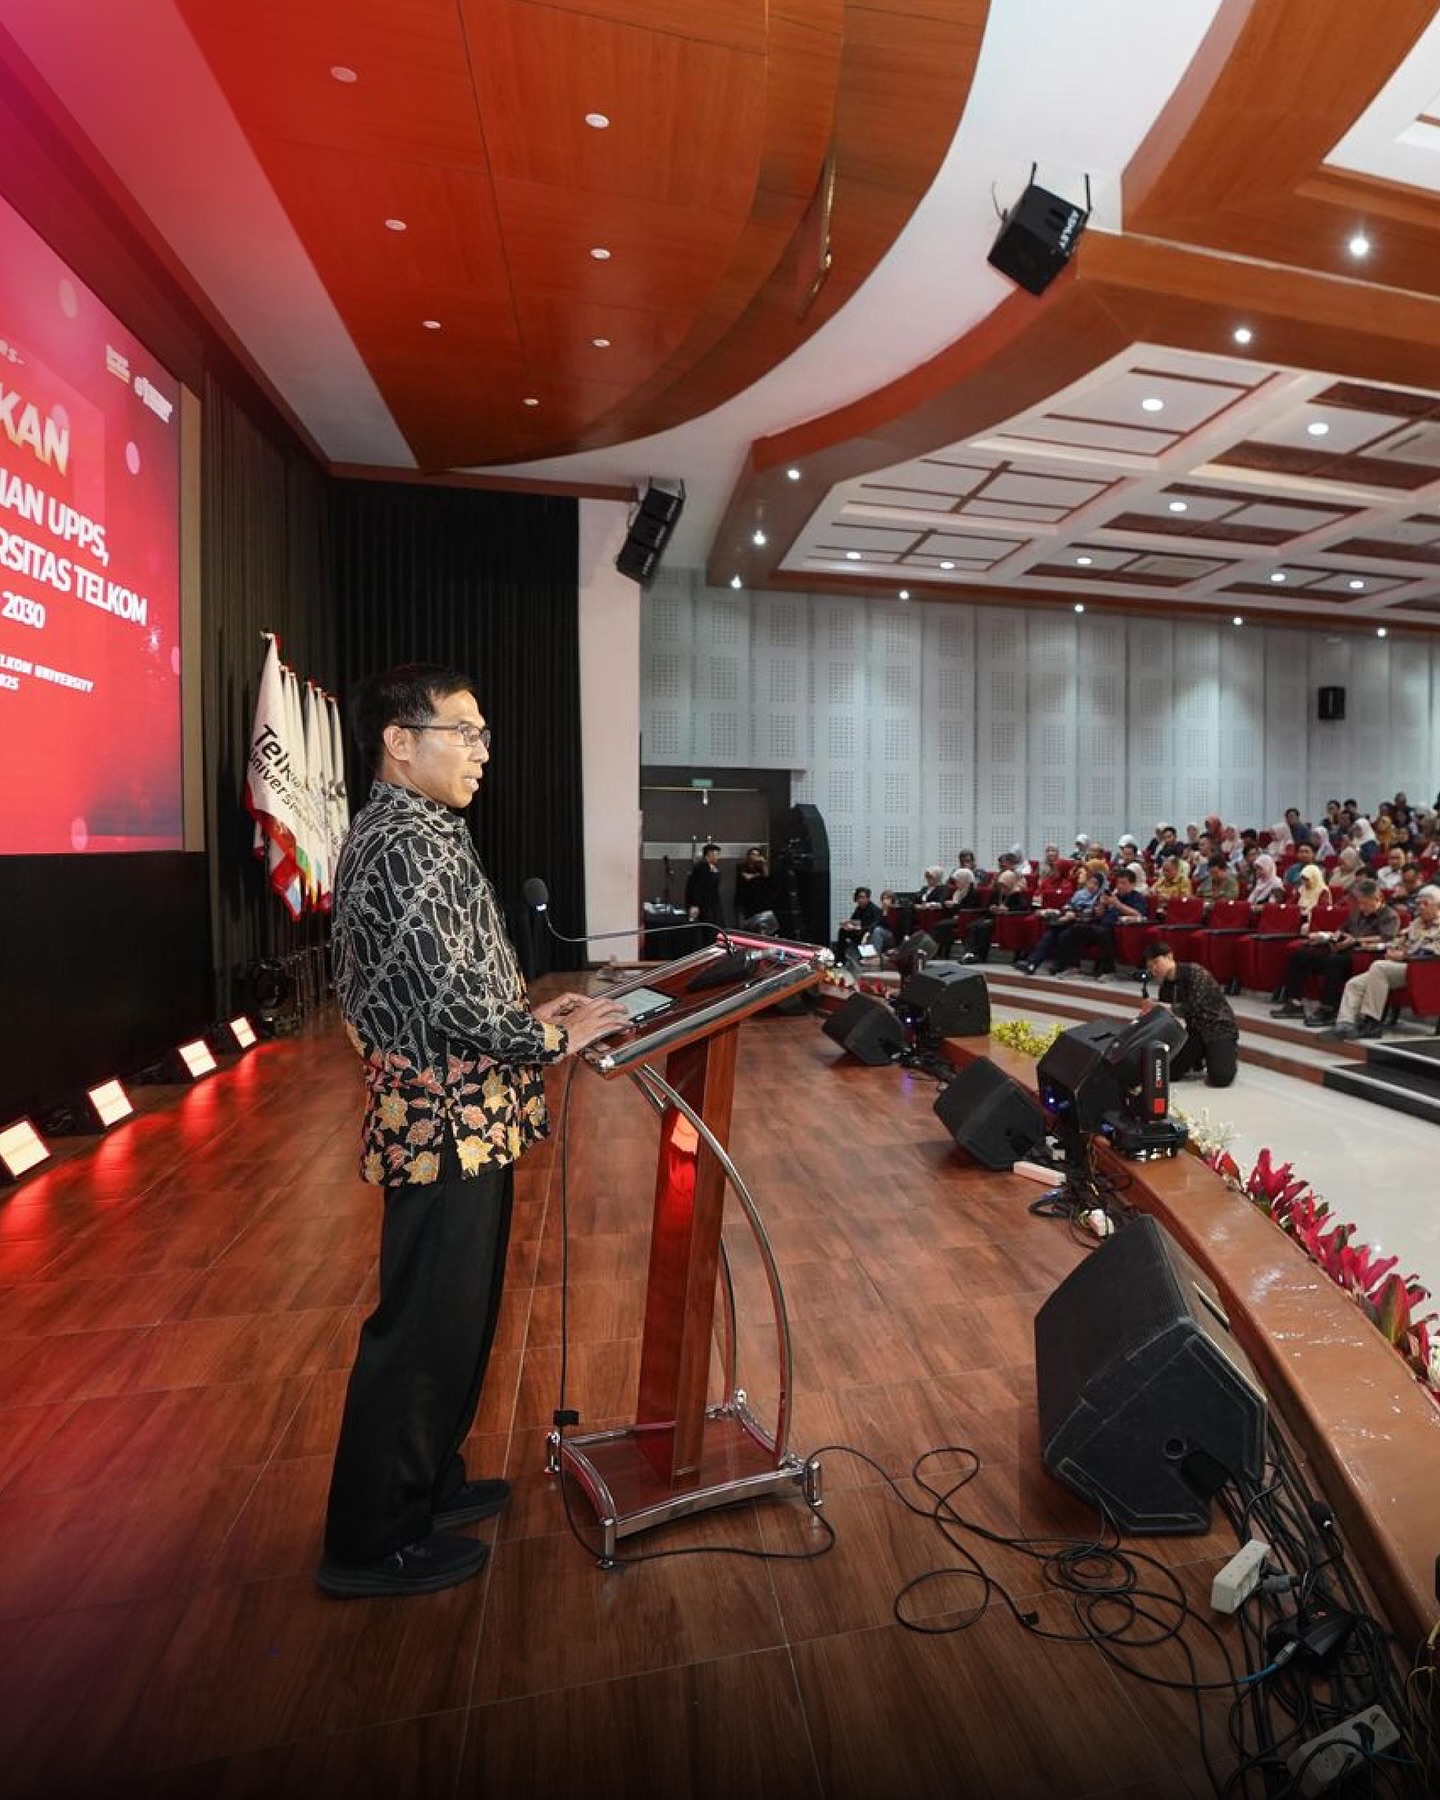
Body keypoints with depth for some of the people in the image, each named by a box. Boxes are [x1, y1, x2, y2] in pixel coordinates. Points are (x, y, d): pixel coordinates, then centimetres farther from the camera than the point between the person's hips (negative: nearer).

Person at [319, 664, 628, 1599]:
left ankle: (427, 1480, 40)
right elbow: (451, 994, -25)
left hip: (460, 1114, 10)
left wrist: (530, 1008, 10)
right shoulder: (407, 845, -20)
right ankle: (373, 1542, 25)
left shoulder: (410, 833, 14)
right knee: (424, 1327, 5)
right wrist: (552, 1039, -11)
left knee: (458, 1312, 22)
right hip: (447, 1121, -10)